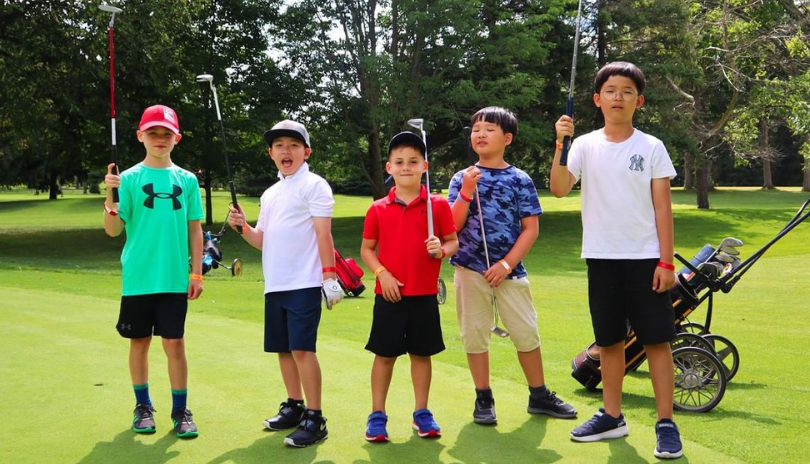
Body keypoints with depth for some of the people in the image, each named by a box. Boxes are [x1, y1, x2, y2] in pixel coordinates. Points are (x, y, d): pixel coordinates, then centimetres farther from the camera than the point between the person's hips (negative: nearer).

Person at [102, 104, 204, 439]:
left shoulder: (187, 180, 5)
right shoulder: (129, 178, -1)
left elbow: (194, 229, 8)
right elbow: (113, 230, -6)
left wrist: (197, 273, 4)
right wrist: (110, 196, -22)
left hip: (174, 279, 0)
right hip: (138, 278, 0)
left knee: (174, 343, 1)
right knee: (139, 342, 10)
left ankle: (181, 411, 13)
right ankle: (143, 407, 25)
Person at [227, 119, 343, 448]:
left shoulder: (314, 185, -4)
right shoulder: (269, 194, 18)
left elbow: (323, 233, -10)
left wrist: (329, 275, -16)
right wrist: (242, 227, 1)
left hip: (304, 283, -8)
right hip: (274, 284, 8)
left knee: (302, 348, -11)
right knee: (283, 348, 13)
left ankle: (314, 419, -7)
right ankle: (294, 407, 27)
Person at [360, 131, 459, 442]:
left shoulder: (438, 205, -1)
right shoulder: (378, 209, 0)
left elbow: (453, 241, 4)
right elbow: (366, 248, 5)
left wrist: (442, 250, -18)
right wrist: (382, 274, -10)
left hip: (425, 295, 0)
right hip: (389, 295, 0)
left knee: (422, 353, 10)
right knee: (385, 354, 5)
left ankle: (422, 413, 22)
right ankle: (377, 415, 14)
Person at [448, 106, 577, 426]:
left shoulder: (520, 180, 2)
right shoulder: (462, 178, 4)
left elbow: (530, 228, -1)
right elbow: (453, 227, -3)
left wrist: (507, 264, -10)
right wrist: (466, 192, -16)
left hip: (509, 270, 0)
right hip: (471, 268, 1)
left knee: (527, 334, 3)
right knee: (475, 335, 5)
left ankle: (539, 396, 19)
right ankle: (484, 399, 16)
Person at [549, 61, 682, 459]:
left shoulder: (651, 148, 0)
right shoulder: (586, 145, 3)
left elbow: (662, 207, -1)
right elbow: (559, 189, -10)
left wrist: (666, 262, -6)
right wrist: (560, 144, -21)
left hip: (645, 257, -2)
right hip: (602, 258, 2)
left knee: (656, 338, -2)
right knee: (609, 339, 11)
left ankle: (666, 423, 3)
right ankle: (612, 416, 23)